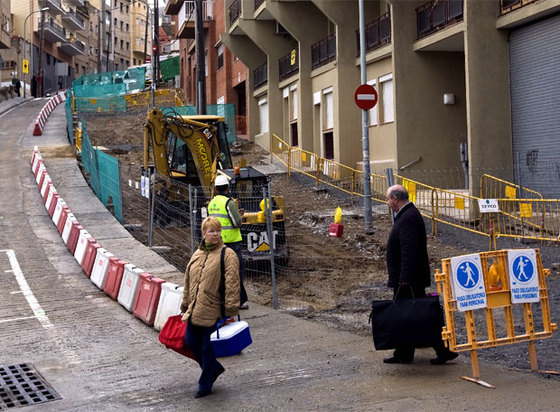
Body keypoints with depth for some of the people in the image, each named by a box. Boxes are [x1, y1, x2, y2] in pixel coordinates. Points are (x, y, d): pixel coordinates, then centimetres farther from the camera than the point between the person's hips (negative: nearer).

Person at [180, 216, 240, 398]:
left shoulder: (227, 255, -8)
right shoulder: (197, 254, 14)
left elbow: (232, 284, -13)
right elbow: (188, 281, 22)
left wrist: (230, 309, -18)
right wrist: (186, 305, 23)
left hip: (213, 312, -7)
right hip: (195, 311, 7)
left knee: (208, 348, 2)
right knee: (191, 341, 9)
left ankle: (205, 384, 19)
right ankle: (214, 368, 33)